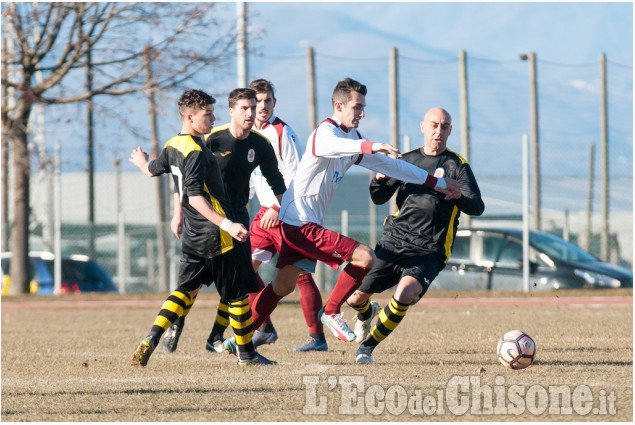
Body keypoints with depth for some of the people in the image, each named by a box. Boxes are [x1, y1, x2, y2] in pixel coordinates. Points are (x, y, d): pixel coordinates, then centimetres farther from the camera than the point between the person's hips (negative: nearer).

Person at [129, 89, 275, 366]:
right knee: (239, 292, 4)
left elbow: (152, 170, 28)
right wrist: (227, 225, -34)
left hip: (192, 236, 9)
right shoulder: (195, 152, -20)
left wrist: (141, 162, 53)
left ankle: (152, 338, -5)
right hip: (215, 237, -8)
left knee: (187, 289, 13)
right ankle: (246, 354, 14)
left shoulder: (172, 146, 7)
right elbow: (196, 198, -27)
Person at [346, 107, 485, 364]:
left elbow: (477, 208, -8)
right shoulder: (407, 160, 13)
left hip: (428, 252, -4)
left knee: (405, 294, -31)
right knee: (355, 298, 0)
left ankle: (367, 347, -11)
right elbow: (378, 198, 18)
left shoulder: (457, 166, 2)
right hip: (393, 243, 4)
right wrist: (380, 179, -6)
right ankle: (367, 314, 40)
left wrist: (459, 196, -30)